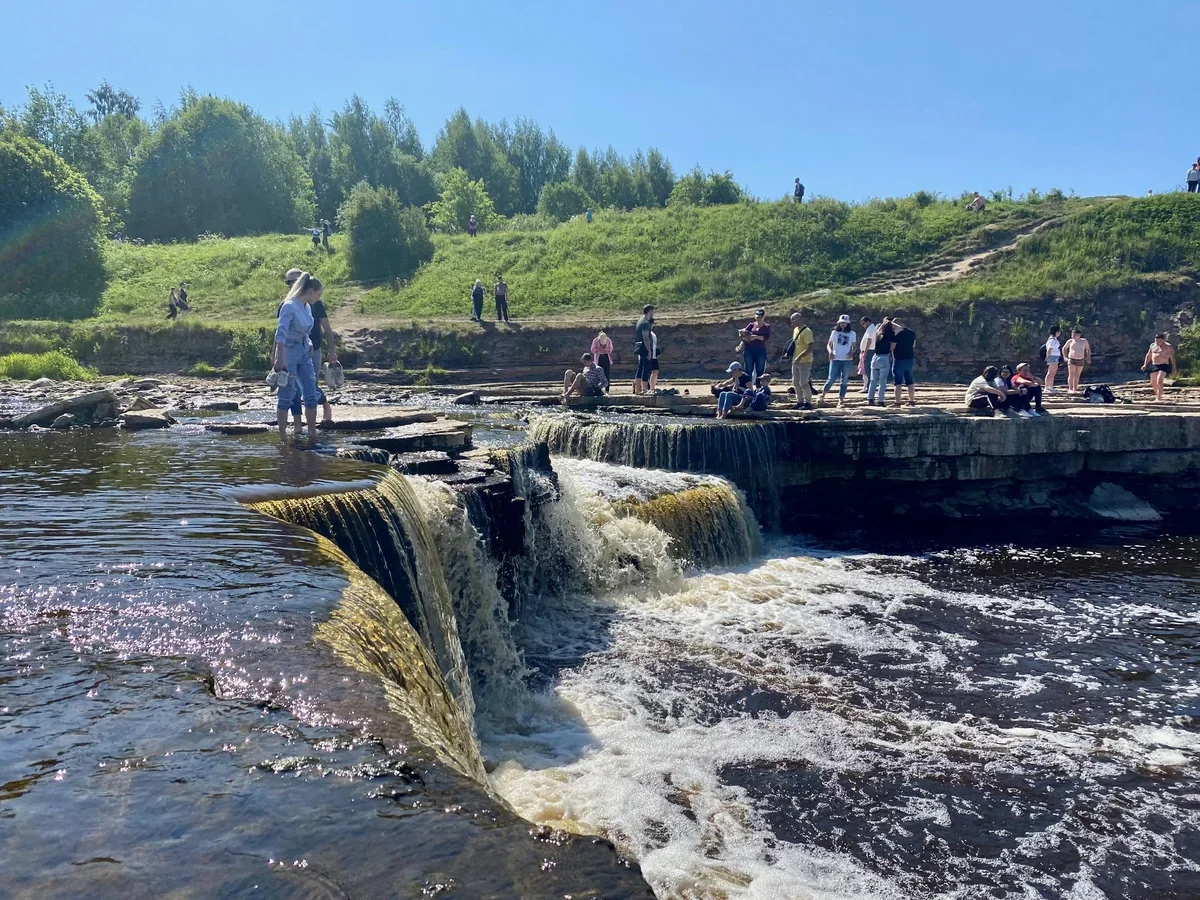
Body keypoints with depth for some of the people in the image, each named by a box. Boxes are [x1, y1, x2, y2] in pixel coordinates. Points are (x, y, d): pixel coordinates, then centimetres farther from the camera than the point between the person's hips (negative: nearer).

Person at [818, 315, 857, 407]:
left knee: (844, 381, 4)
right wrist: (830, 351, -13)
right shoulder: (835, 332, 6)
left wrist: (852, 352, -10)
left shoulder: (852, 334, 8)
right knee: (831, 379, -4)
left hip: (847, 360, 2)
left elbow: (853, 347, 12)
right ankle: (822, 396, 7)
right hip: (835, 359, -2)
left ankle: (841, 399, 9)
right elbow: (829, 344, 7)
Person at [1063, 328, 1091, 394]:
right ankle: (1070, 389, -15)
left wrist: (1088, 358, 5)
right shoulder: (1070, 341, 0)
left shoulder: (1084, 341, 2)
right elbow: (1064, 348, 14)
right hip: (1071, 360, -2)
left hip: (1081, 361, 2)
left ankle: (1075, 389, 12)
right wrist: (1065, 357, 6)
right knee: (1071, 375, -11)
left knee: (1077, 375, 6)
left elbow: (1088, 350, 13)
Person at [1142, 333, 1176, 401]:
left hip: (1163, 366, -6)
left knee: (1159, 381, -22)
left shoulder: (1168, 347, -4)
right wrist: (1145, 364, 14)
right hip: (1154, 366, 6)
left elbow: (1172, 357, -5)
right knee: (1153, 383, 9)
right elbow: (1148, 355, 22)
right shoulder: (1152, 346, 11)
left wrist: (1173, 368, -9)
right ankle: (1157, 396, 27)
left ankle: (1159, 398, -20)